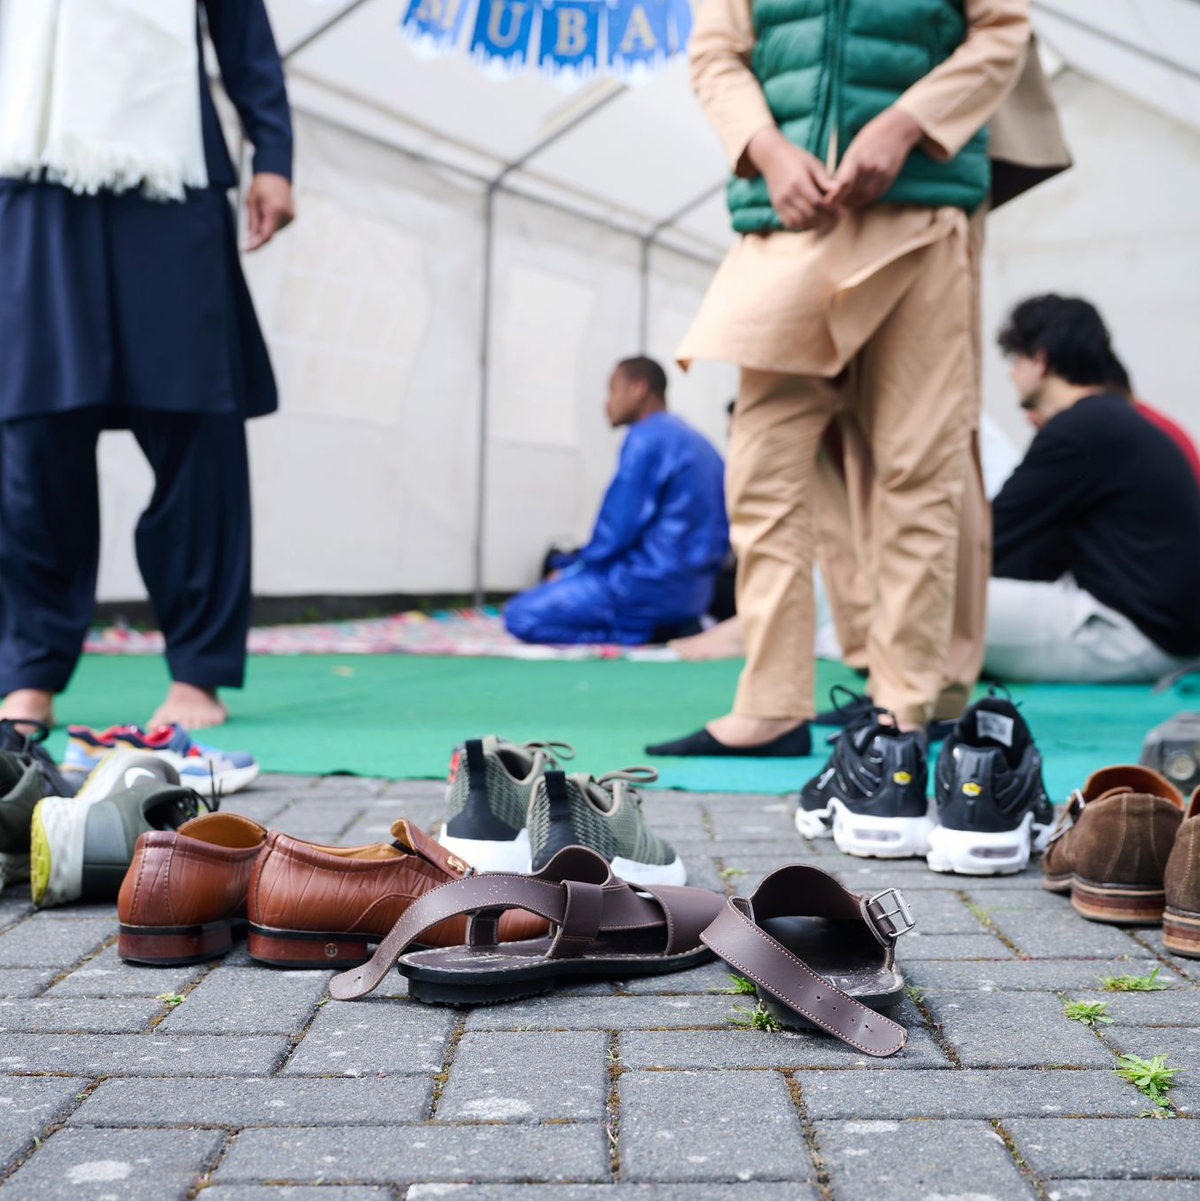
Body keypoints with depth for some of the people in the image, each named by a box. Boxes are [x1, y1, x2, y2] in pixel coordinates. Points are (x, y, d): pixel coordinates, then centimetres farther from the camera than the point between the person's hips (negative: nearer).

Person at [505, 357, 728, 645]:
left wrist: (570, 567, 1)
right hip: (691, 591, 9)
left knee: (521, 614, -7)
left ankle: (637, 631, -10)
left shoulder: (646, 438, -11)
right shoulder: (697, 441, 15)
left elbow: (619, 527, -16)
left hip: (651, 585, -9)